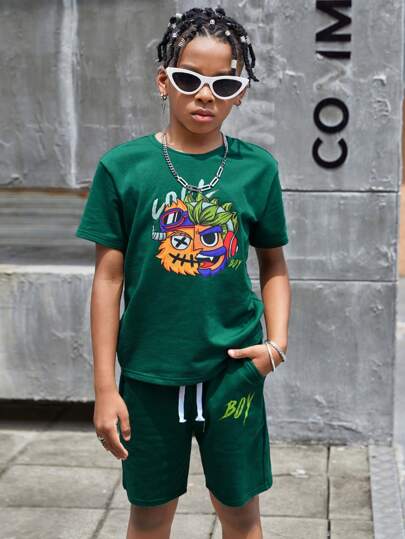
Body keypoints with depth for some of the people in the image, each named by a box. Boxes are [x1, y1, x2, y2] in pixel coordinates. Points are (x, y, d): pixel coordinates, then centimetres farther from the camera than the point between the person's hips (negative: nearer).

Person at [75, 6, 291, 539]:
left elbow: (274, 266, 7)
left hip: (233, 369, 1)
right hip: (150, 371, 0)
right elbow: (109, 278, -4)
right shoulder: (123, 166, -7)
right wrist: (105, 387, -4)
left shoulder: (257, 167, -3)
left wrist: (277, 340, -9)